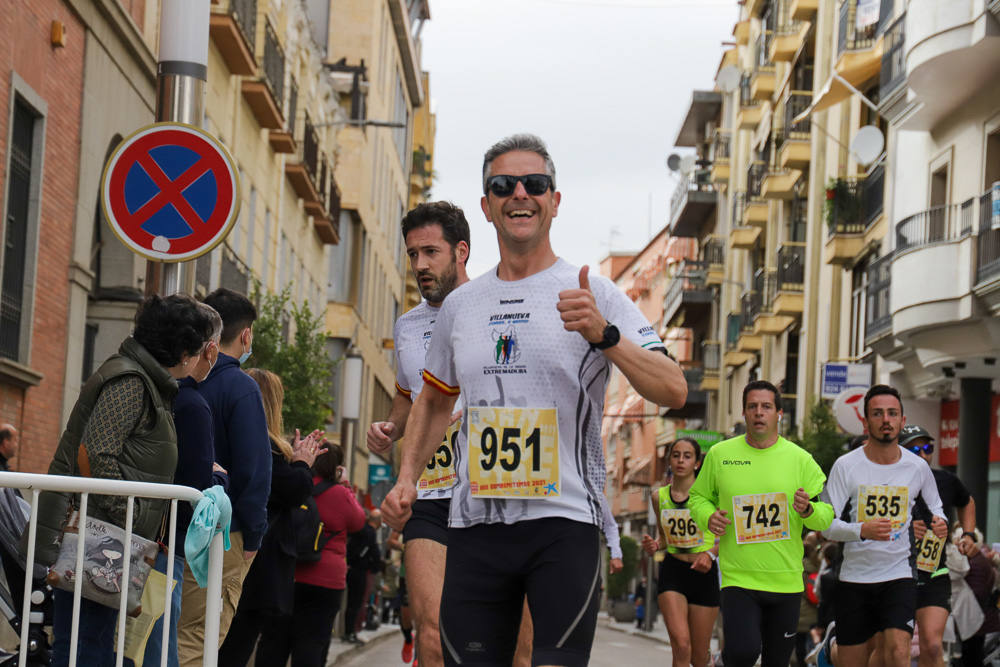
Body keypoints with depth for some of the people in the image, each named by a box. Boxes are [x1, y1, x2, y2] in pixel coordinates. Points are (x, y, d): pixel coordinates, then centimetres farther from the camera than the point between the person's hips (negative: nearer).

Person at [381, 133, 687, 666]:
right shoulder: (460, 304, 12)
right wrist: (407, 478, 13)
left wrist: (604, 336, -26)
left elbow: (673, 391, -11)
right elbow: (435, 401, 26)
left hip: (565, 521, -4)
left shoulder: (595, 295, -2)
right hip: (475, 523, 4)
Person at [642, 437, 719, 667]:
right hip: (672, 572, 1)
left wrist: (711, 554, -18)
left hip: (703, 573, -1)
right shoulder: (659, 497, 5)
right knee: (681, 644, -20)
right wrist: (654, 545, -2)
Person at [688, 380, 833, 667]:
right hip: (737, 576, -2)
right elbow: (697, 496, 15)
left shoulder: (800, 459, 3)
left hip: (786, 580, 2)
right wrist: (707, 517, -7)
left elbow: (827, 515, 6)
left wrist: (808, 511, -17)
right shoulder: (719, 454, 3)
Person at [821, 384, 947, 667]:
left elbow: (935, 508, 20)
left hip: (899, 576, 0)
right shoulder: (845, 466, -5)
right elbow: (828, 525, -7)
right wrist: (863, 530, -27)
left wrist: (940, 524, -5)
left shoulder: (918, 467, 2)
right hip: (854, 578, 0)